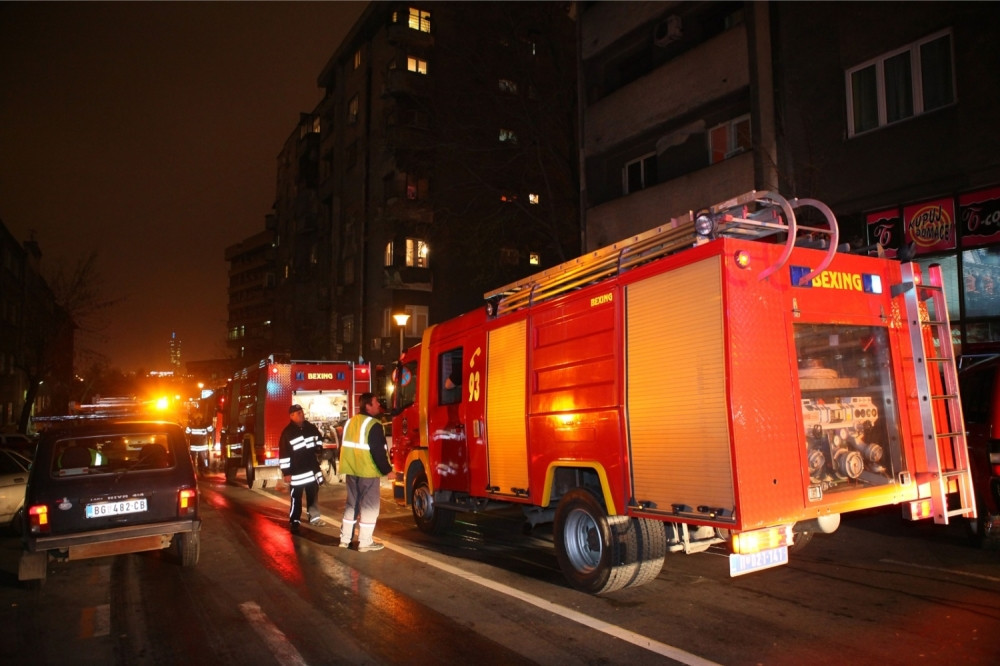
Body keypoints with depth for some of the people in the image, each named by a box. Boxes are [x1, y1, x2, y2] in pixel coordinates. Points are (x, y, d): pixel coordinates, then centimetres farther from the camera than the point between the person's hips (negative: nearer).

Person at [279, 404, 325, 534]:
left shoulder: (311, 428, 6)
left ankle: (314, 516, 27)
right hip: (296, 472, -5)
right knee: (296, 498, -1)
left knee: (313, 495, 14)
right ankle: (294, 522, 6)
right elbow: (283, 454, -10)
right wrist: (286, 472, -13)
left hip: (312, 468, 5)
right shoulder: (287, 433, -8)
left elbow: (320, 442, 20)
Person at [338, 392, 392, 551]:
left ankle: (345, 539, 21)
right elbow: (378, 451, -20)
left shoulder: (350, 422, 11)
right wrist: (387, 469, -11)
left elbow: (344, 447, 18)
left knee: (352, 503, 17)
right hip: (368, 472, -8)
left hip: (351, 471, 8)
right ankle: (365, 542, 3)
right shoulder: (373, 425, -16)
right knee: (369, 506, 1)